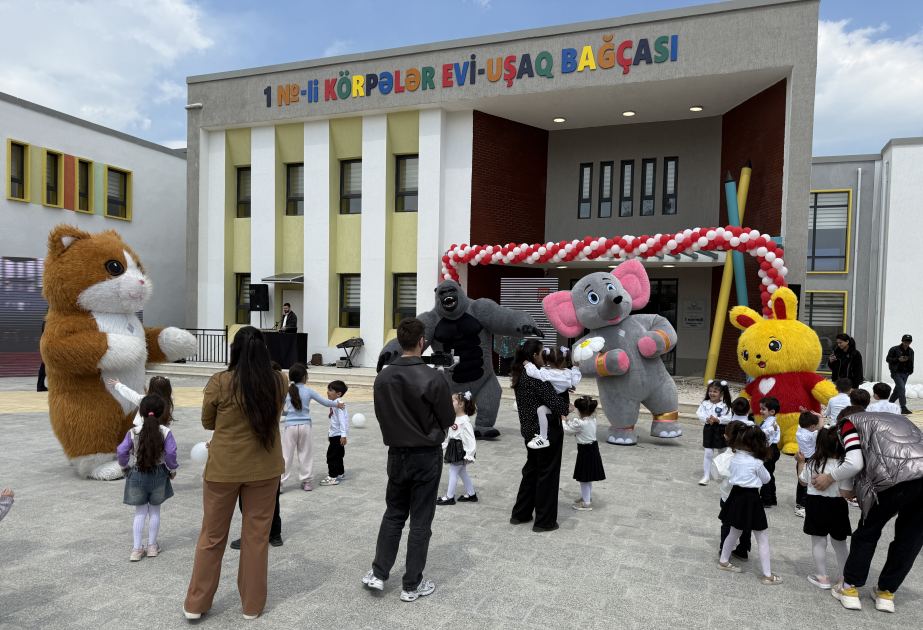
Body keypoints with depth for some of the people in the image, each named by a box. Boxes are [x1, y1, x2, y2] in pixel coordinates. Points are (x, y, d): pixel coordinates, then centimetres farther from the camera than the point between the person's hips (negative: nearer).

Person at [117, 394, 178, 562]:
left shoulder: (133, 432, -8)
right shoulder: (165, 432, -11)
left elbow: (122, 451, -9)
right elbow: (171, 452, -16)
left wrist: (125, 466, 9)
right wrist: (172, 469, -1)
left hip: (137, 474, 1)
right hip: (158, 475, -1)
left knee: (140, 512, 12)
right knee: (155, 511, 13)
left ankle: (137, 549, 14)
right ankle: (152, 546, 22)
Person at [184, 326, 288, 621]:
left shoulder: (219, 382, -14)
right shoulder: (279, 381, -9)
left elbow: (207, 423, -1)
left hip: (223, 467, -1)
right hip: (265, 468, 1)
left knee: (212, 536, 15)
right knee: (257, 535, 13)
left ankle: (196, 603, 29)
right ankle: (252, 605, 25)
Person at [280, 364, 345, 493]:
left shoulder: (286, 391, 0)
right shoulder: (308, 391, -3)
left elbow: (280, 411, 5)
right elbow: (325, 402, 4)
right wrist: (337, 404, 21)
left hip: (290, 426, 0)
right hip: (305, 425, 0)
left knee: (286, 455, 5)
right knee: (305, 454, 11)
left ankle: (280, 483, 5)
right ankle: (306, 481, 17)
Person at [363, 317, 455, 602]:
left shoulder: (382, 377, -5)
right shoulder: (433, 378, -19)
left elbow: (381, 416, 4)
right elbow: (448, 420, -10)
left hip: (396, 453, 4)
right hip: (427, 456, -4)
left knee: (393, 514, 20)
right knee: (420, 521, 8)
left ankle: (378, 574, 23)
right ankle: (412, 585, 18)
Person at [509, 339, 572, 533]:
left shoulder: (520, 374, 6)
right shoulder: (535, 375, -22)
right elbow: (553, 401, -26)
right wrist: (568, 407, -7)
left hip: (530, 430, 9)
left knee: (531, 470, 21)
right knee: (547, 474, 5)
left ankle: (520, 514, 31)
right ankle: (544, 521, 16)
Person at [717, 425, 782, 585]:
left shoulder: (734, 458, -1)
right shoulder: (756, 463, -16)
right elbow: (766, 479, 0)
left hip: (736, 495, 6)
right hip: (751, 499, -6)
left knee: (735, 532, 24)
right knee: (763, 540, 7)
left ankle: (723, 561, 38)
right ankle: (767, 575, 14)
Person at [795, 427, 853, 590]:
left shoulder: (812, 463, -10)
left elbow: (803, 482, 6)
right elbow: (846, 493, -17)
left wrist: (801, 462, 14)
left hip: (815, 505, 1)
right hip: (836, 508, 0)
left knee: (818, 542, 11)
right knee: (839, 543, 18)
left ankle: (823, 577, 19)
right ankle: (845, 576, 30)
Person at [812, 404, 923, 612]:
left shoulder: (849, 422, 16)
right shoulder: (896, 418, 34)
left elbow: (855, 463, -1)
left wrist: (829, 478, 15)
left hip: (895, 478, -5)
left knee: (867, 532, 14)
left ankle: (849, 589, 24)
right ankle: (886, 593, 31)